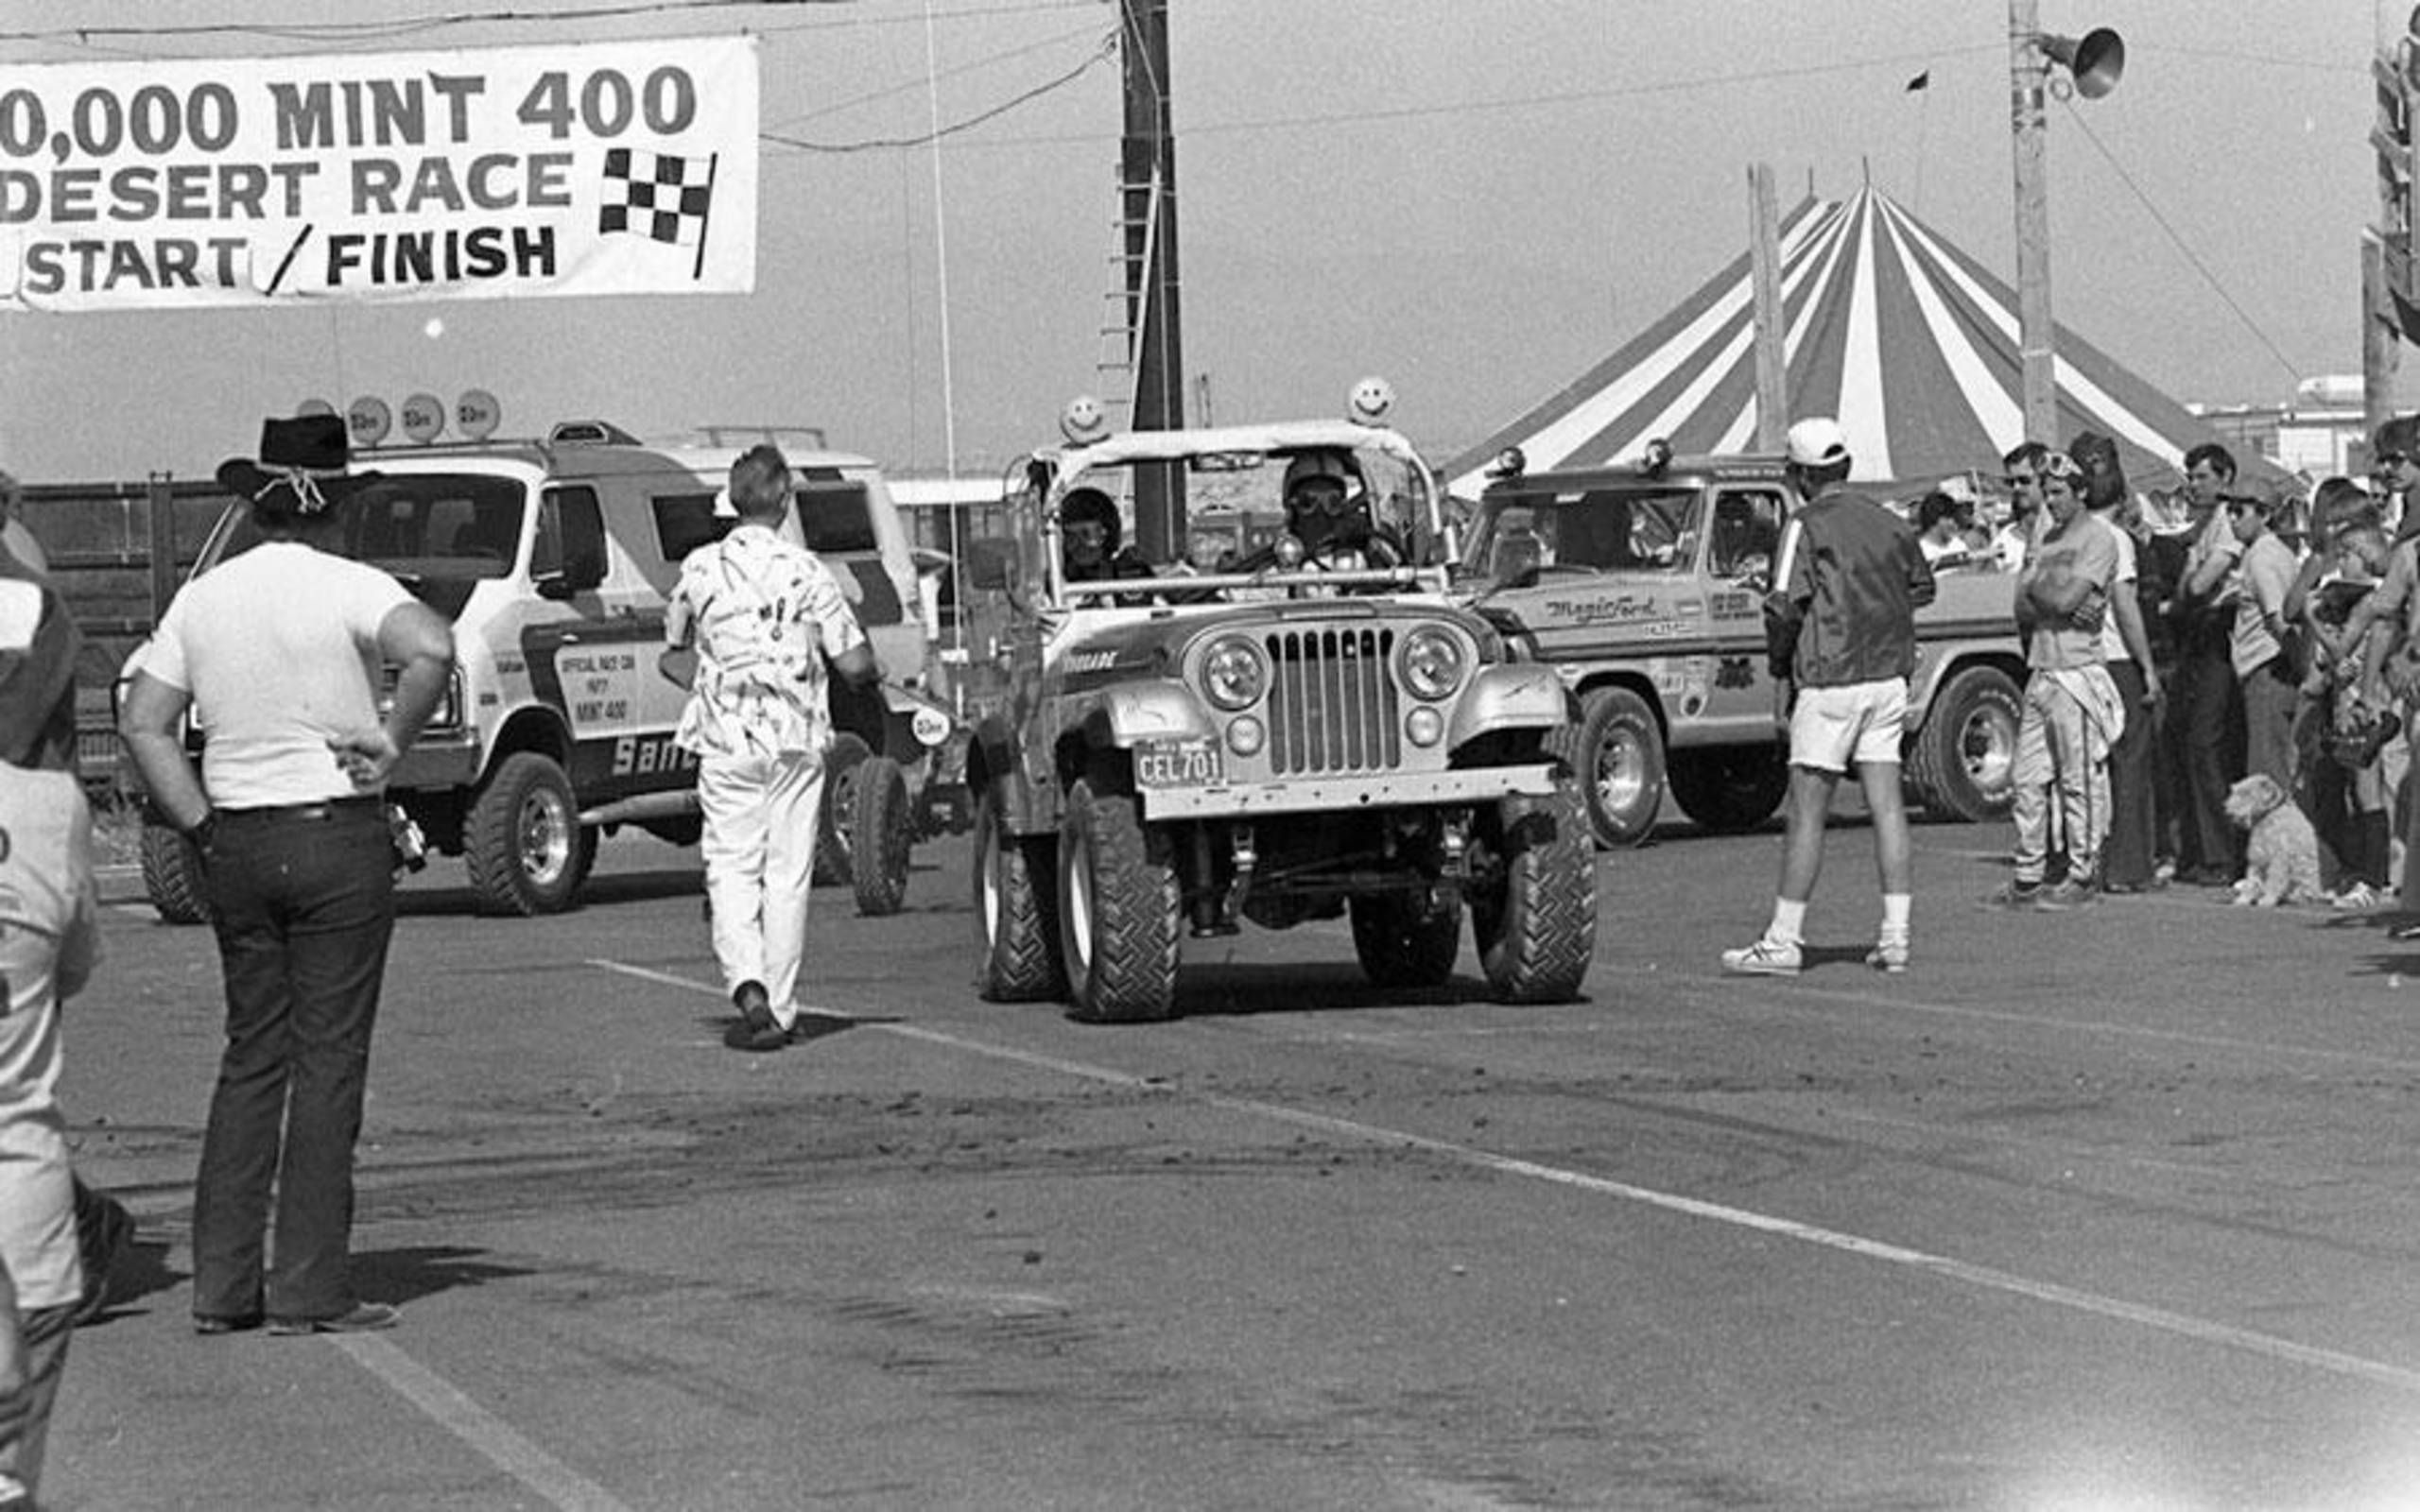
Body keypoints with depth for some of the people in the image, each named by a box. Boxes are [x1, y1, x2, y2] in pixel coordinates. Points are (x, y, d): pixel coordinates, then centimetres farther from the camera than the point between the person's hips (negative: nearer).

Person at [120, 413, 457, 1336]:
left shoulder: (201, 599, 6)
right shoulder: (349, 589, -9)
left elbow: (142, 723, 3)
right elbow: (433, 649, -28)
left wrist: (201, 826, 4)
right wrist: (393, 742, -15)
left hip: (235, 845, 5)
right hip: (336, 836, -5)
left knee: (251, 1058, 13)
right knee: (328, 1062, 0)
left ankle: (223, 1284, 11)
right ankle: (309, 1290, 0)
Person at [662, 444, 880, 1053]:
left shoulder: (701, 569, -1)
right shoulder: (807, 573, -7)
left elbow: (673, 657, 10)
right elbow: (854, 663, -7)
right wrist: (869, 675, 15)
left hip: (726, 743, 1)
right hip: (796, 739, -1)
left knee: (732, 867, 4)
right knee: (788, 874, 8)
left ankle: (747, 984, -18)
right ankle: (781, 1007, 11)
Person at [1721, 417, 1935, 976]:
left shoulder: (1808, 527, -10)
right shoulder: (1889, 524, 9)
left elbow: (1785, 607, -14)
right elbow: (1921, 588, 22)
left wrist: (1782, 676, -4)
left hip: (1829, 680, -6)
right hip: (1887, 679, 6)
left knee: (1806, 812, -3)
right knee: (1887, 805, 5)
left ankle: (1783, 941, -1)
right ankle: (1895, 936, 3)